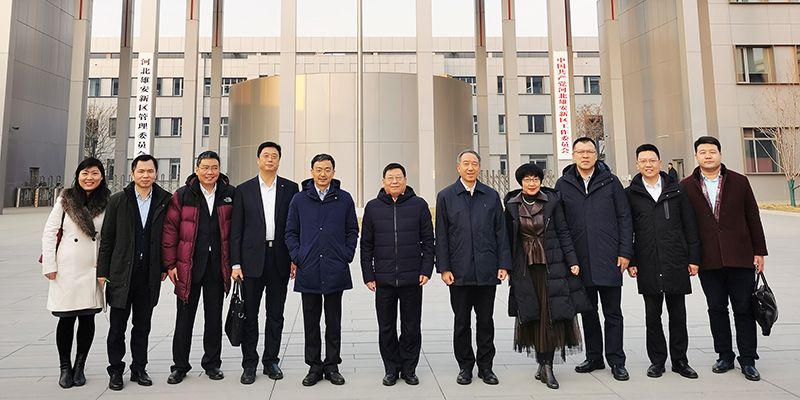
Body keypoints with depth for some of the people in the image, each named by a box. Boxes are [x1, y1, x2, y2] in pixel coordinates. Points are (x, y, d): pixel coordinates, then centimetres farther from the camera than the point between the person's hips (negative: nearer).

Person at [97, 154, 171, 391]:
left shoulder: (165, 201, 1)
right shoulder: (117, 201, 1)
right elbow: (106, 238, 2)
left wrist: (165, 267, 2)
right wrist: (102, 271, 0)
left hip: (149, 275, 0)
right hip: (121, 274, 0)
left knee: (142, 326, 11)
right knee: (117, 326, 8)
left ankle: (139, 369, 24)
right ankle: (115, 371, 23)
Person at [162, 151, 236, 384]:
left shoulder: (230, 195, 2)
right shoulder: (182, 196, -1)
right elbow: (170, 230, -1)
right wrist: (170, 264, -4)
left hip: (217, 266, 1)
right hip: (188, 266, -1)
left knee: (214, 316, 11)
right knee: (185, 317, 8)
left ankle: (212, 363, 25)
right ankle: (180, 365, 23)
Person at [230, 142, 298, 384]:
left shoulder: (290, 188, 5)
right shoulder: (244, 190, 5)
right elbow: (236, 230, 3)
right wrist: (236, 263, -3)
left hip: (279, 259, 1)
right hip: (252, 259, 0)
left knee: (276, 314, 9)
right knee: (249, 313, 5)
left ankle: (271, 361, 23)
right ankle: (249, 364, 18)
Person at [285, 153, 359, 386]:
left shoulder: (344, 199, 4)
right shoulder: (299, 199, 6)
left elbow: (352, 231, 8)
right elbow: (291, 232, 9)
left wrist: (347, 256, -1)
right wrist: (296, 257, -2)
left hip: (335, 271, 0)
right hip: (308, 271, 1)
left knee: (333, 322, 9)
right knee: (311, 322, 9)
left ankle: (332, 365, 22)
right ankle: (314, 366, 21)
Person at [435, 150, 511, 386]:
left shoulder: (491, 196, 8)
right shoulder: (446, 196, 4)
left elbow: (500, 232, 7)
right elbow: (441, 236, 1)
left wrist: (503, 264, 0)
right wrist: (443, 268, -5)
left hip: (487, 270, 1)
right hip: (459, 271, -1)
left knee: (485, 320, 10)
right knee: (462, 322, 9)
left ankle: (485, 366, 24)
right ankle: (465, 366, 23)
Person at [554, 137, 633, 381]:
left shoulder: (610, 182, 5)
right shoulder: (563, 185, 6)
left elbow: (624, 218, 3)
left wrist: (625, 252, -4)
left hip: (608, 259, -1)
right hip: (579, 260, 1)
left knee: (613, 313, 6)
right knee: (588, 312, 11)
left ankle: (616, 361, 17)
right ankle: (594, 358, 25)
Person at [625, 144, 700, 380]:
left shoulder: (676, 190, 6)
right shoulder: (631, 194, 3)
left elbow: (689, 226, 7)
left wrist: (693, 258, 2)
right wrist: (630, 261, -2)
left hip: (676, 262, 1)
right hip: (647, 265, -1)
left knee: (677, 313, 9)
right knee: (652, 315, 7)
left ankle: (680, 360, 23)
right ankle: (657, 360, 19)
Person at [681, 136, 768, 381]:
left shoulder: (739, 182, 4)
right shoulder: (687, 186, 2)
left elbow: (753, 218, 6)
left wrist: (759, 251, 3)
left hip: (740, 257, 0)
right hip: (708, 260, 0)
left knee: (744, 309, 5)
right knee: (716, 309, 9)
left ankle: (748, 360, 17)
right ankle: (725, 356, 22)